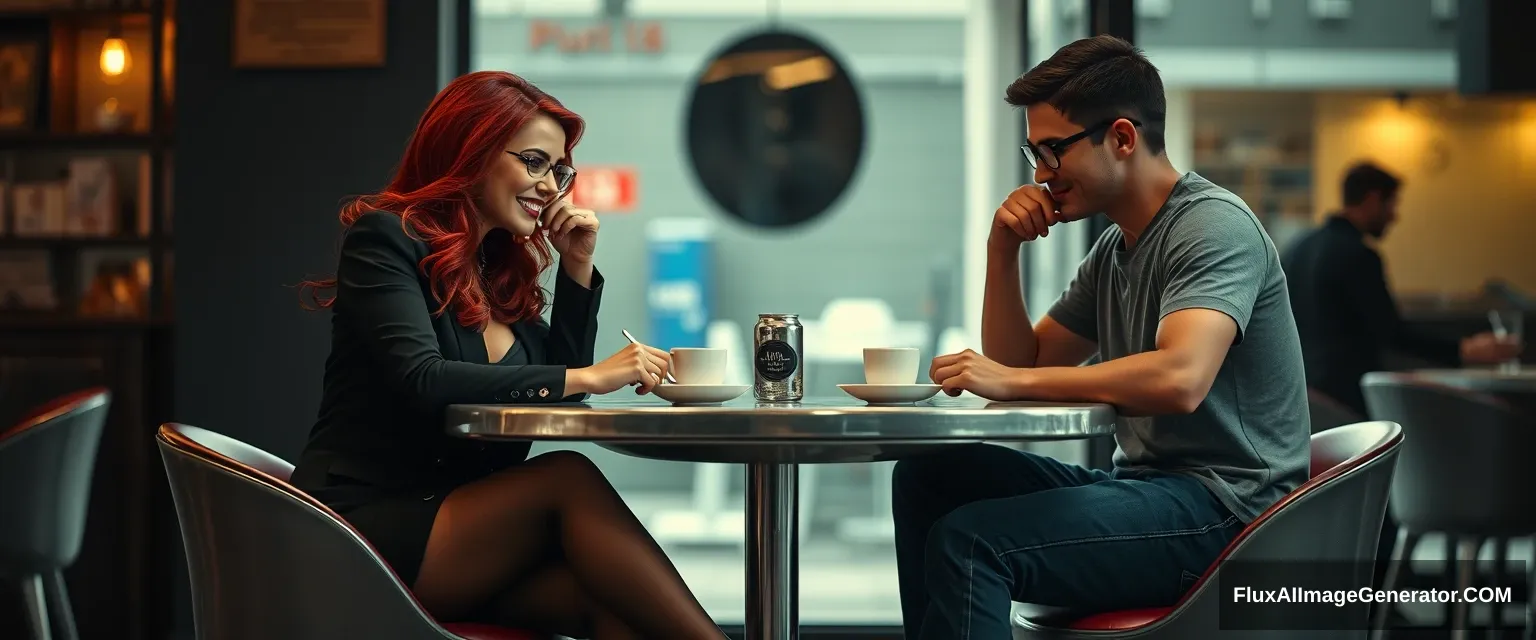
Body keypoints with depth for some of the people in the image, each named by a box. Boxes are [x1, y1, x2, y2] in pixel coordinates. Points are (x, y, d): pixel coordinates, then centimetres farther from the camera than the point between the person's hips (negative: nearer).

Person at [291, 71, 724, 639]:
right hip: (365, 523, -6)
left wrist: (577, 266, 12)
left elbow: (558, 397, 20)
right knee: (568, 478, -28)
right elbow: (423, 382, -20)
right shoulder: (384, 238, -4)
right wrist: (588, 377, -21)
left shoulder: (502, 267, 17)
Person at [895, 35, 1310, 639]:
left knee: (969, 540, -25)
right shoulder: (1113, 249, 17)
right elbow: (1019, 368, 19)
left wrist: (1013, 381, -24)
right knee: (926, 477, 4)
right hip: (1143, 485, 9)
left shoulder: (1215, 226, -12)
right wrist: (1002, 250, 6)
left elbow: (1181, 379, -29)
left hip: (1221, 504, -9)